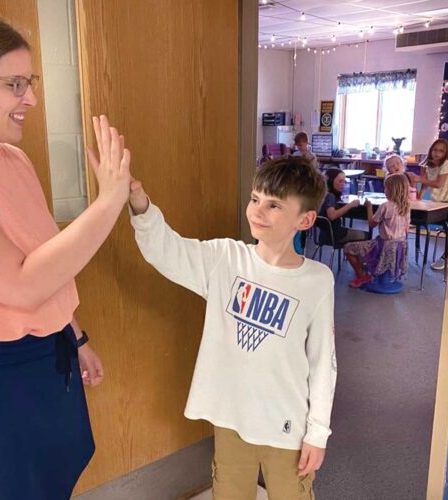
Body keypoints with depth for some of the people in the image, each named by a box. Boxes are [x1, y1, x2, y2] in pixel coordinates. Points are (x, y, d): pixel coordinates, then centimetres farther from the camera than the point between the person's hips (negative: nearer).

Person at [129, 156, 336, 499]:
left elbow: (323, 362, -7)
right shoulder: (224, 258, -8)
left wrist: (318, 431, -3)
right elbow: (164, 249, -22)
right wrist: (140, 204, -41)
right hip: (230, 414, 2)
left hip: (286, 424, -1)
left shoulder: (318, 280, -12)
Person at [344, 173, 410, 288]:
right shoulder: (406, 206, 0)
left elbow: (371, 224, -6)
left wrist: (369, 207, 5)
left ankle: (362, 277, 9)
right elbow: (406, 229, 8)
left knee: (348, 248, 2)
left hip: (386, 246, -8)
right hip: (401, 246, 8)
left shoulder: (385, 206, -18)